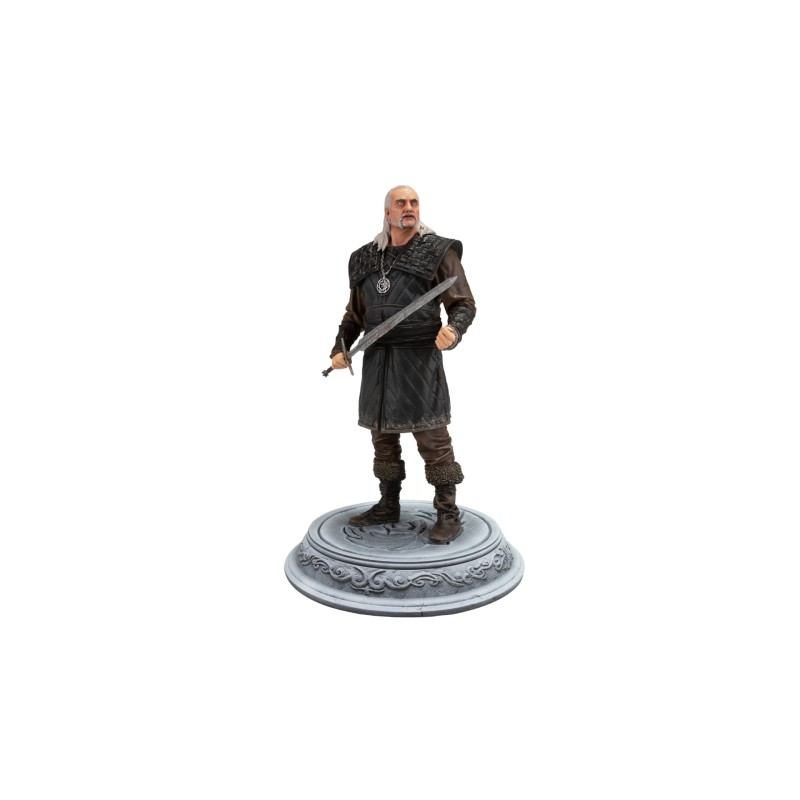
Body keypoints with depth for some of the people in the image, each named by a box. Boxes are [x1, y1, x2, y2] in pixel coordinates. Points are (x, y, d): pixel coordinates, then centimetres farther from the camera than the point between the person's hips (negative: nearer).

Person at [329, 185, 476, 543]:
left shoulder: (438, 251, -1)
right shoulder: (366, 258, 13)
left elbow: (464, 304, -6)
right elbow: (355, 314, 19)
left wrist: (453, 329, -27)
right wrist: (339, 349, 5)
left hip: (419, 356, -5)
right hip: (377, 357, 5)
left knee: (431, 435, -5)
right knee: (383, 432, 11)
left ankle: (448, 514, 6)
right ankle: (388, 506, 24)